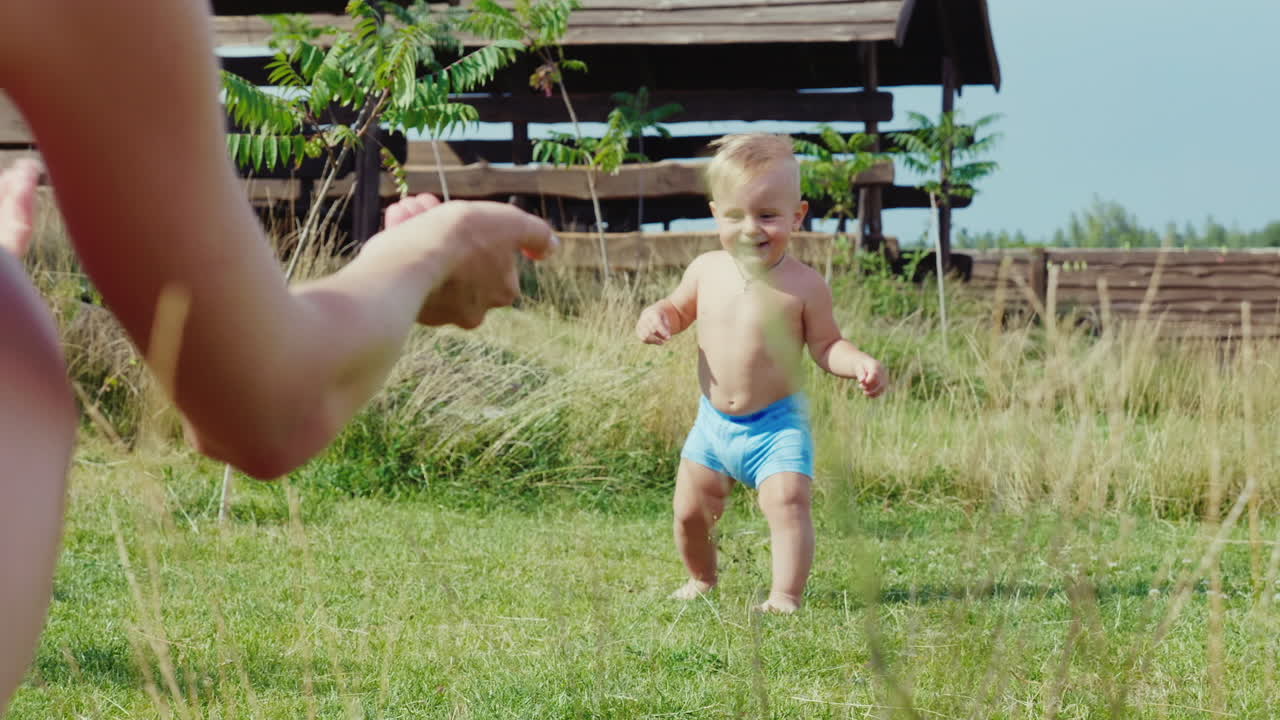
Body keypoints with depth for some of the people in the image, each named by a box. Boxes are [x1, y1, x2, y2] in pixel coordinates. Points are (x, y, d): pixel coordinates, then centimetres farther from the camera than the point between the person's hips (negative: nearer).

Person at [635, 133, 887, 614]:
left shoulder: (804, 286, -13)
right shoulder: (707, 270, -2)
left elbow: (825, 346, -7)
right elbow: (681, 309, 17)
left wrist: (859, 363, -26)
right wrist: (656, 316, -5)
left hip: (777, 424, -4)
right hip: (713, 422, 4)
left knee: (787, 502, -21)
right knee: (690, 510, 11)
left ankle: (786, 595, -16)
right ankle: (701, 578, 38)